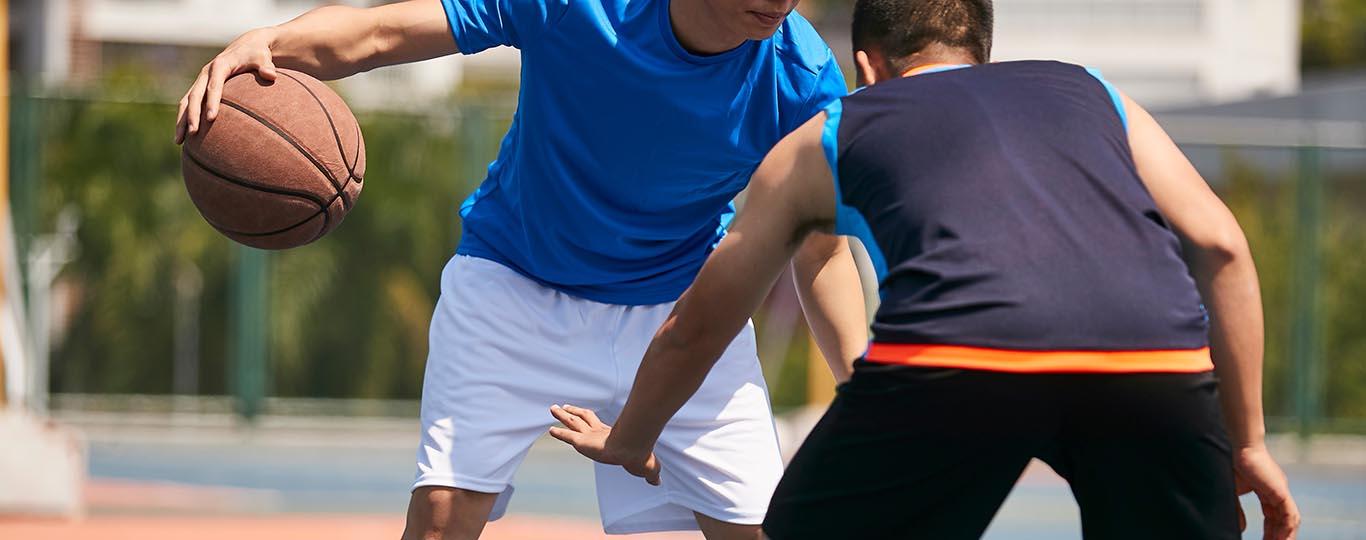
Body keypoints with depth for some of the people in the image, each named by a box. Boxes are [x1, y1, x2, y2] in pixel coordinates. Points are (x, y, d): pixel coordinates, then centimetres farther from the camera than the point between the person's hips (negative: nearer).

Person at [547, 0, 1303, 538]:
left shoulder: (821, 140, 32)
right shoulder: (1092, 96, 35)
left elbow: (694, 329, 42)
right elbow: (1220, 248, 22)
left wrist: (629, 442, 59)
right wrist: (1247, 444, 25)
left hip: (956, 356, -2)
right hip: (1159, 358, 2)